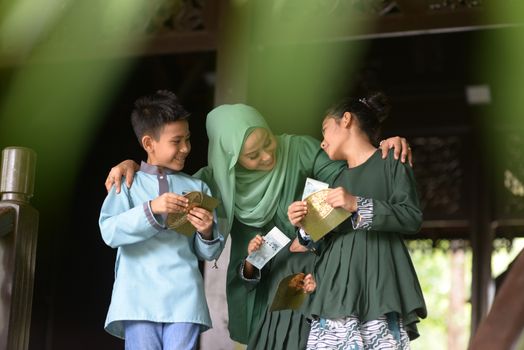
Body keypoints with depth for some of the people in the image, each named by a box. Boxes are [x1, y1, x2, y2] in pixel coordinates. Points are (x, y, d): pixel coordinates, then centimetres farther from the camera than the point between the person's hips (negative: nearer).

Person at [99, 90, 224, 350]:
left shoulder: (197, 188, 16)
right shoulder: (128, 183, 10)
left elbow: (208, 253, 16)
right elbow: (110, 232, -5)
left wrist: (207, 233, -7)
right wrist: (151, 209, -17)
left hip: (184, 297, 2)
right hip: (140, 297, -1)